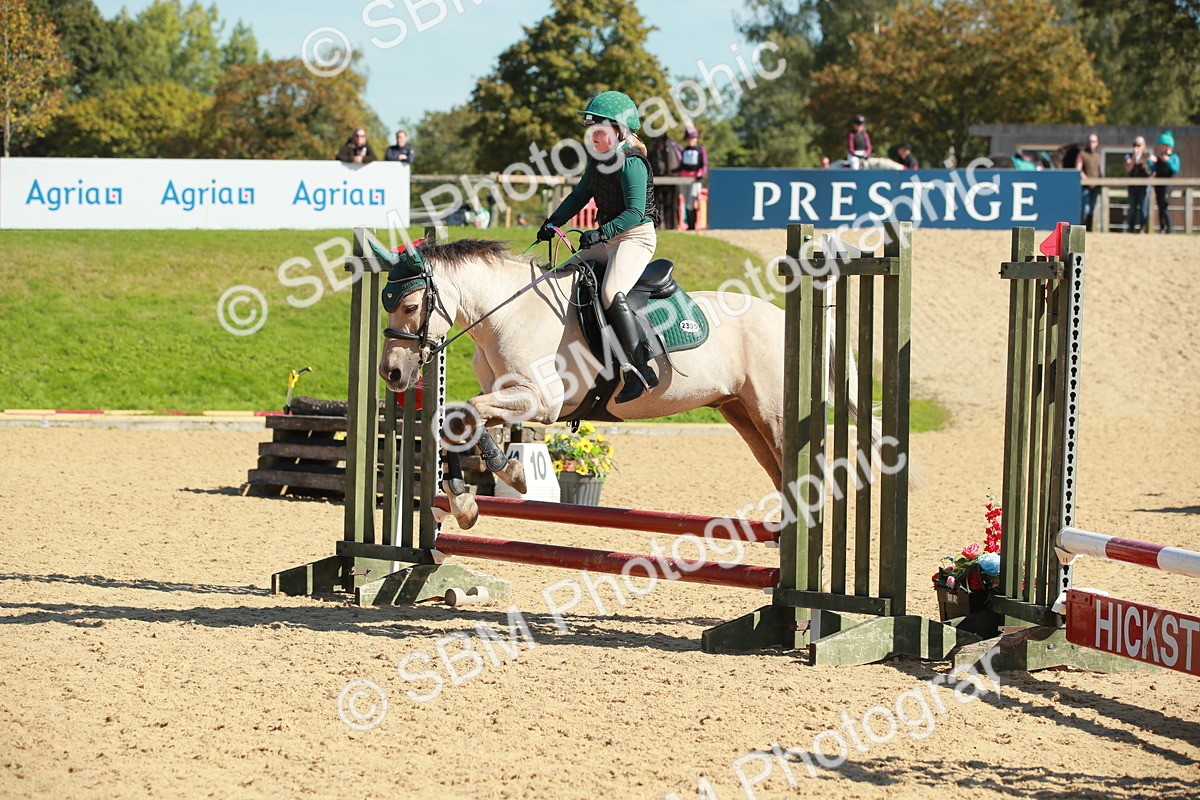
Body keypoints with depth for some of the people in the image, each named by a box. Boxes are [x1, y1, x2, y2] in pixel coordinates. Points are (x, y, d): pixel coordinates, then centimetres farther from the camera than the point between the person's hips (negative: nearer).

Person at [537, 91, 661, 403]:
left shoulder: (631, 164, -18)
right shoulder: (596, 159, 10)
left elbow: (634, 213, -24)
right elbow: (580, 195, 22)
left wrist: (601, 233, -32)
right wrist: (554, 222, 10)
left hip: (636, 237, -10)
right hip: (607, 239, 10)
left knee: (611, 293, -30)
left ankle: (640, 371, -32)